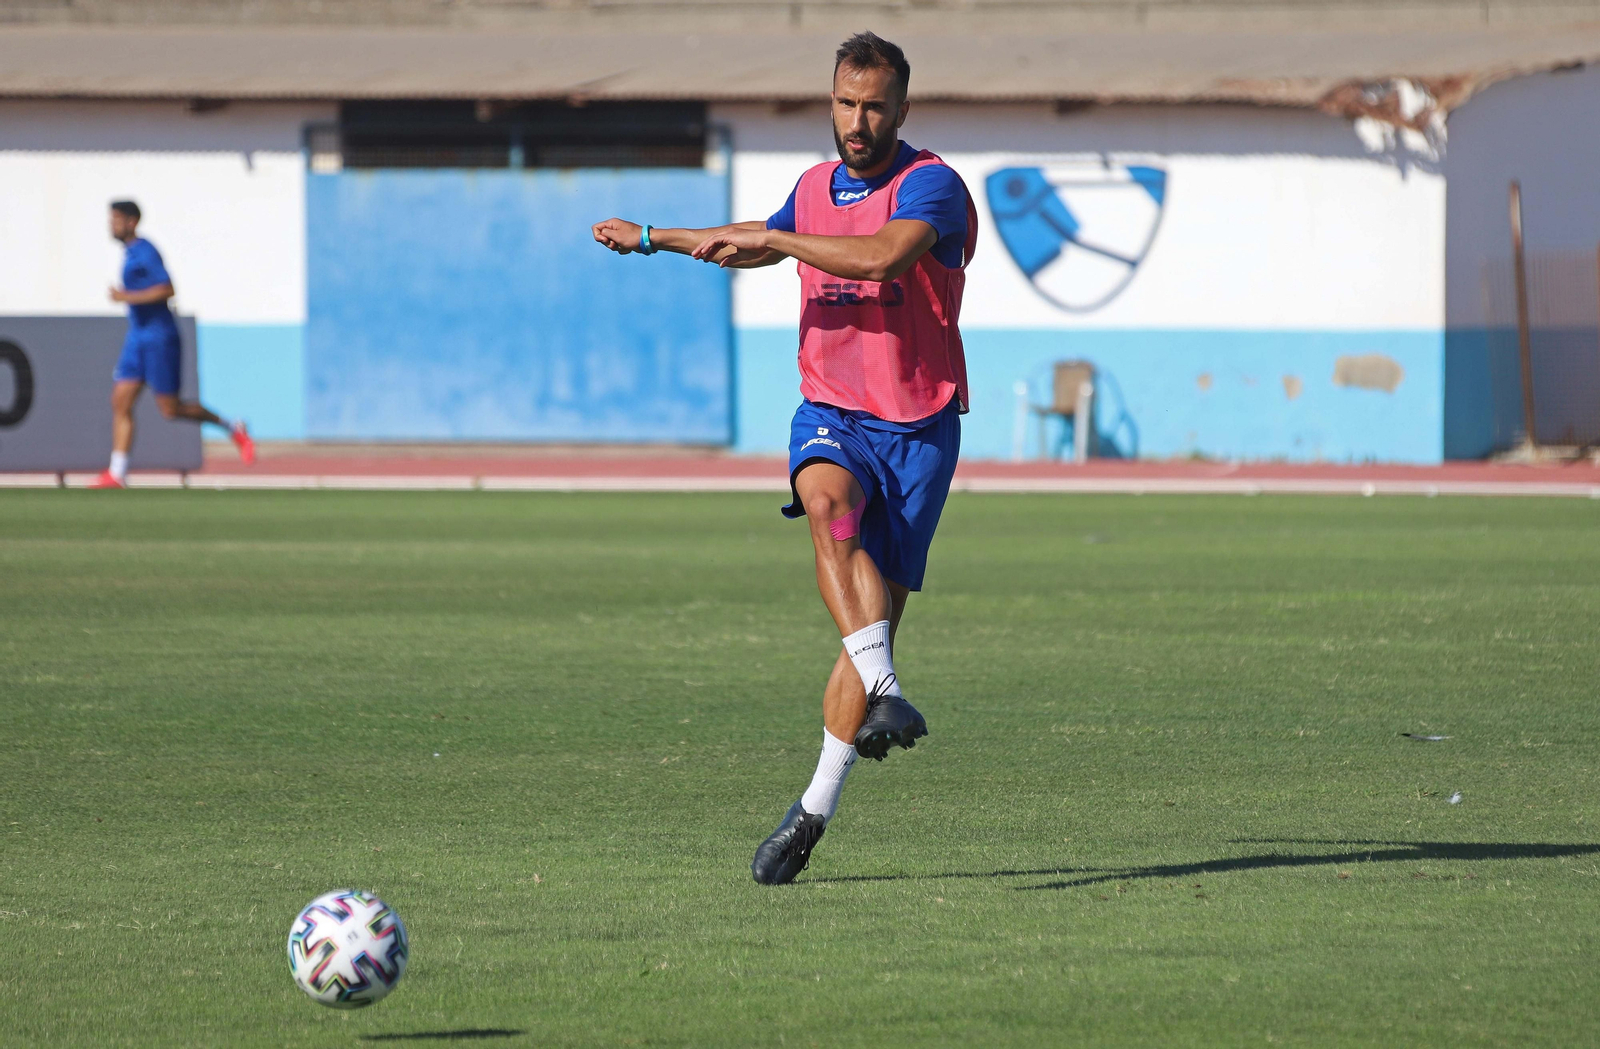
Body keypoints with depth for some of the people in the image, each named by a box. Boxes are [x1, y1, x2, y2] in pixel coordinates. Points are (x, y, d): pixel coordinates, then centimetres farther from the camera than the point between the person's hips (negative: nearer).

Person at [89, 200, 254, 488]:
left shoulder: (145, 252, -15)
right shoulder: (130, 252, 15)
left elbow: (167, 289, -24)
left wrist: (128, 297, -24)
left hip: (159, 338, -9)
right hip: (138, 338, 9)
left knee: (170, 409, -5)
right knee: (120, 403, 0)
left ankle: (232, 428, 12)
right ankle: (117, 473, -3)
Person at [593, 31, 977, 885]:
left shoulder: (931, 186, -10)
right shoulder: (815, 189, 10)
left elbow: (885, 255, -31)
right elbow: (759, 248, 32)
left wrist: (770, 236, -22)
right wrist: (653, 238, 42)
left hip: (918, 424, -3)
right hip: (830, 409, 3)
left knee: (877, 612, -4)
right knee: (827, 500, -33)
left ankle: (815, 811, 4)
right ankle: (885, 691, -42)